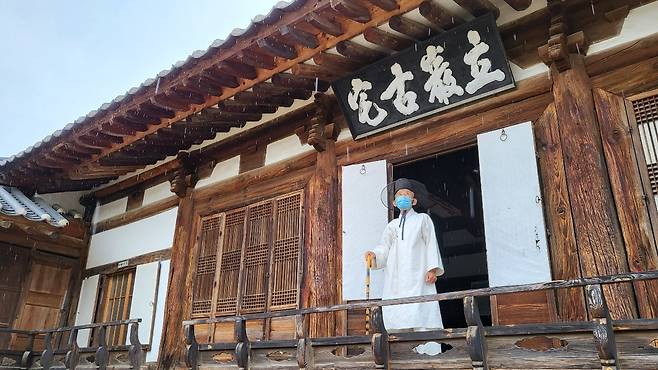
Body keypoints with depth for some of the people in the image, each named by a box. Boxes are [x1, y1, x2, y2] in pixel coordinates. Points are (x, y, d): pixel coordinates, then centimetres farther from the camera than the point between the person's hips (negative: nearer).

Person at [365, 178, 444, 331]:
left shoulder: (423, 219, 18)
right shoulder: (392, 225, 25)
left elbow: (431, 243, 7)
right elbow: (384, 248, 11)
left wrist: (432, 269, -8)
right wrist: (374, 255, -12)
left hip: (418, 278, -3)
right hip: (395, 281, 3)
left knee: (421, 320, -14)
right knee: (397, 322, -6)